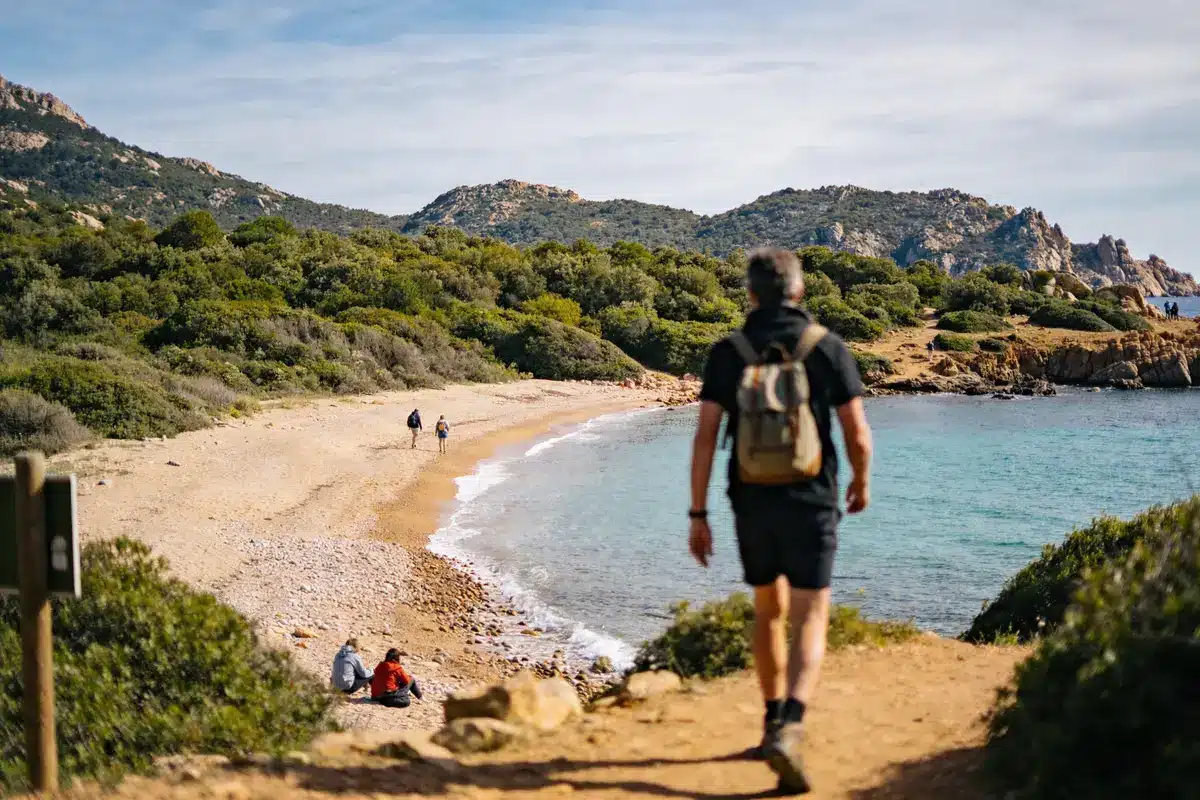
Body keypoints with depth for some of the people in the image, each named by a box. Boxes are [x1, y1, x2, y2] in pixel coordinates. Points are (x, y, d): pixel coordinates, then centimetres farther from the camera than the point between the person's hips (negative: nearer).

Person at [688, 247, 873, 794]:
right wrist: (862, 482, 16)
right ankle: (788, 732, -23)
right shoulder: (829, 348, -3)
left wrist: (697, 514, 0)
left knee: (768, 611, 23)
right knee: (809, 624, -2)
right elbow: (857, 434, -4)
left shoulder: (727, 352, 0)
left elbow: (705, 435, -5)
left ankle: (774, 722, 32)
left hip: (751, 504, 3)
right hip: (809, 503, -2)